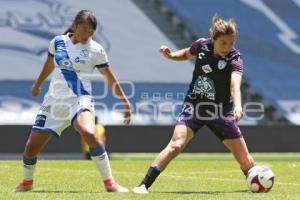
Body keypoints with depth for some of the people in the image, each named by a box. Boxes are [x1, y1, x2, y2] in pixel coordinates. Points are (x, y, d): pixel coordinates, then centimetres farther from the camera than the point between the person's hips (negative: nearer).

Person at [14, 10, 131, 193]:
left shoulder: (96, 50, -5)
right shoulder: (58, 42, 4)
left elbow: (111, 79, 2)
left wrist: (125, 102, -1)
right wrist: (38, 84, 38)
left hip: (80, 99, -3)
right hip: (54, 101, 3)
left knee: (89, 134, -34)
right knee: (31, 147, 0)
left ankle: (110, 183, -24)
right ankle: (27, 182, 30)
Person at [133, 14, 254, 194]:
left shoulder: (235, 58, -17)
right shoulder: (202, 45, -8)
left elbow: (235, 84, -36)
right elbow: (186, 54, 17)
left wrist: (238, 106, -54)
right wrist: (170, 55, -4)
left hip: (220, 111, -1)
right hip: (194, 105, 1)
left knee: (244, 159, 2)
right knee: (176, 145, -22)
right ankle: (144, 185, -20)